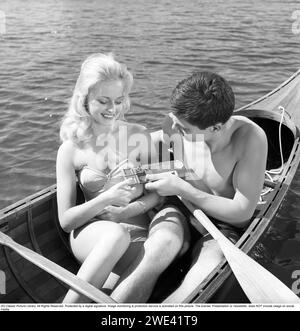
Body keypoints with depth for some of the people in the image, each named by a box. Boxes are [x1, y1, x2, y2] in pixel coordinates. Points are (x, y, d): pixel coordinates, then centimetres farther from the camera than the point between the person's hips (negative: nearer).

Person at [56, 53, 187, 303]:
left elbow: (157, 193, 5)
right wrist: (107, 199, -18)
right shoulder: (70, 149, 0)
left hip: (138, 231, 2)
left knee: (168, 239, -33)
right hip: (91, 234, -1)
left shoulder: (139, 136, 3)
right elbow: (66, 219, -2)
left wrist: (126, 211, -14)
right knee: (116, 234, -37)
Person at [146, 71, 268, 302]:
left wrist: (181, 189, -21)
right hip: (180, 218, 5)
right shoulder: (176, 124, -12)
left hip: (224, 227, -4)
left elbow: (242, 211, -19)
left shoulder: (250, 137, -23)